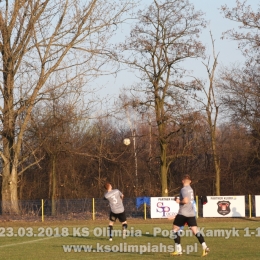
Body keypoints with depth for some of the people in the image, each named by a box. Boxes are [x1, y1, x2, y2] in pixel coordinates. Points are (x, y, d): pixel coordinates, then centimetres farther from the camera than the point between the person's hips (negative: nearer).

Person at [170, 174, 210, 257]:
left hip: (183, 213, -7)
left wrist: (179, 201, -7)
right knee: (195, 231, 0)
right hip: (191, 213, 7)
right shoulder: (190, 189, 16)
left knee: (175, 229, 6)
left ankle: (178, 250, 2)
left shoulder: (184, 189, -10)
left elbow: (185, 201, -23)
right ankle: (204, 247, -18)